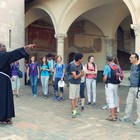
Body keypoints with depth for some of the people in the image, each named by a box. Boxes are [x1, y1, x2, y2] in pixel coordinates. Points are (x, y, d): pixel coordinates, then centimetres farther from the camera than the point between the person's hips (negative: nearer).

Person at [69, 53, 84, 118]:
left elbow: (83, 74, 3)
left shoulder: (80, 65, 1)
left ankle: (74, 110, 20)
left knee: (76, 97, 11)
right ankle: (74, 111, 0)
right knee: (72, 97, -2)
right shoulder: (72, 66, -22)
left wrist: (78, 75, -15)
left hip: (78, 83, 7)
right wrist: (80, 74, -10)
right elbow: (75, 77, -24)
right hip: (73, 83, -7)